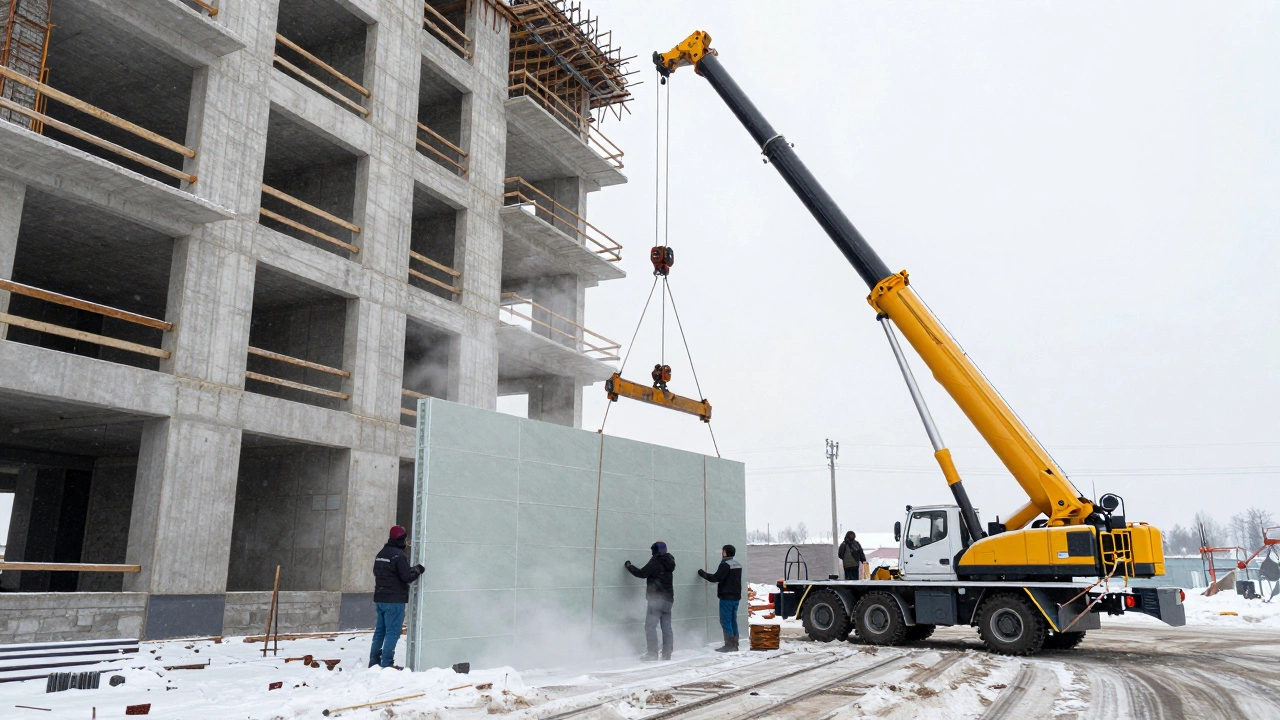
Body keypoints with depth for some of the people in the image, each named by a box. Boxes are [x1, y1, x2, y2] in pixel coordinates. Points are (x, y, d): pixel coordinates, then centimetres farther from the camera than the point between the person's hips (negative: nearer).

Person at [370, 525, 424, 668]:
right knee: (392, 632, -4)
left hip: (380, 598, 9)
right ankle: (386, 663, -6)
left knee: (380, 630, 15)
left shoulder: (381, 554, 12)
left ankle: (374, 661, 19)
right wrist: (417, 570, 0)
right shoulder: (399, 555, -16)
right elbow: (406, 576, -18)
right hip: (395, 600, -9)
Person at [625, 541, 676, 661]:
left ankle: (652, 653, -7)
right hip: (668, 599, 8)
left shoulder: (654, 563, -13)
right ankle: (667, 654, 10)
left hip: (656, 600, -8)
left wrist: (629, 566, 3)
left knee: (650, 627, -4)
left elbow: (642, 573, -12)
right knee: (667, 627, 9)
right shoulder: (668, 563, 10)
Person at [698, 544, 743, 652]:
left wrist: (703, 573, -7)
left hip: (727, 597, -9)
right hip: (736, 597, 9)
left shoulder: (725, 564, -14)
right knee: (733, 621, 12)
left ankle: (729, 645, -6)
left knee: (725, 621, -5)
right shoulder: (738, 565, 14)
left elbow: (716, 578, -20)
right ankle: (734, 644, 14)